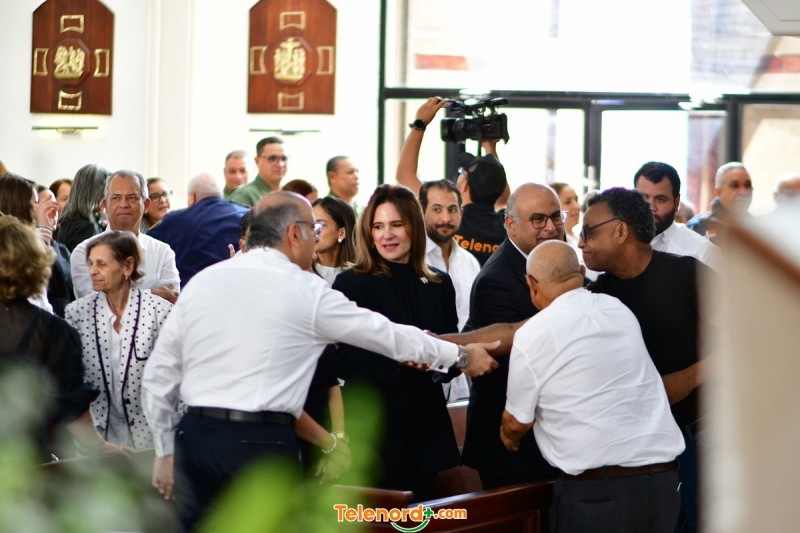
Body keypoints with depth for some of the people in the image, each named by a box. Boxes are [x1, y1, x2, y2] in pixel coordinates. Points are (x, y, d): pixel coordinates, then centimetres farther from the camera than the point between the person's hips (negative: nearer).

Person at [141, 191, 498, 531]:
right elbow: (389, 334, 9)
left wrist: (166, 451, 21)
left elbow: (158, 376, 12)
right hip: (262, 443, -4)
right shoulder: (305, 290, -1)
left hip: (194, 438, 4)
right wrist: (462, 356, 23)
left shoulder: (200, 282, 10)